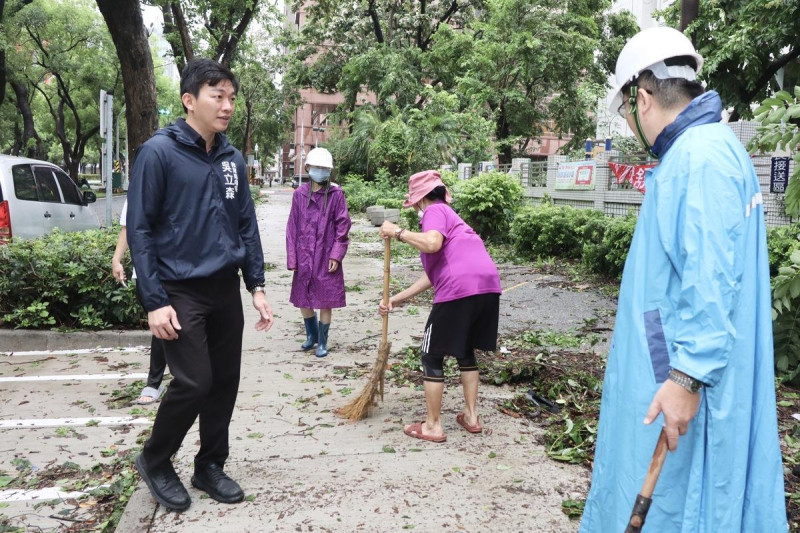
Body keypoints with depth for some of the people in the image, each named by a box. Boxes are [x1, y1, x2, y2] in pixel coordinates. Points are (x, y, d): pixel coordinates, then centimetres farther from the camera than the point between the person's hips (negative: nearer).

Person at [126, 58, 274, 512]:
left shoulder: (233, 159, 8)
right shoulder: (159, 152, -9)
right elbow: (140, 230, -11)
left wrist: (257, 286, 6)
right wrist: (155, 301, -15)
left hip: (226, 291, 6)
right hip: (181, 293, -6)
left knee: (225, 382, 9)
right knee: (194, 383, -8)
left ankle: (210, 466, 28)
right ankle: (155, 462, 19)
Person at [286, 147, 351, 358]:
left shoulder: (336, 194, -4)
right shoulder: (299, 194, 2)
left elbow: (343, 226, -4)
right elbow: (292, 227, 3)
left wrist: (336, 255, -10)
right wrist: (291, 257, 0)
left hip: (327, 257, -3)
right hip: (304, 256, 3)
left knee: (325, 301, 5)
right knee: (303, 299, 12)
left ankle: (322, 342, 22)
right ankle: (312, 335, 36)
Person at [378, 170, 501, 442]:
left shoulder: (435, 211, 4)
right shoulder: (448, 214, 31)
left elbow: (432, 243, -21)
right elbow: (432, 275, 28)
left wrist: (398, 232, -6)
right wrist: (397, 299, 29)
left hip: (460, 289, -9)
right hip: (488, 286, 9)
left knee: (432, 356, 6)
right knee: (466, 351, 26)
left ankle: (433, 426, 13)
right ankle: (471, 416, 31)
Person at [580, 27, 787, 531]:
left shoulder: (701, 156, -18)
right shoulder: (700, 149, 13)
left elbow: (711, 281, -25)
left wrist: (687, 377, -24)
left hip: (680, 378, -10)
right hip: (677, 367, 10)